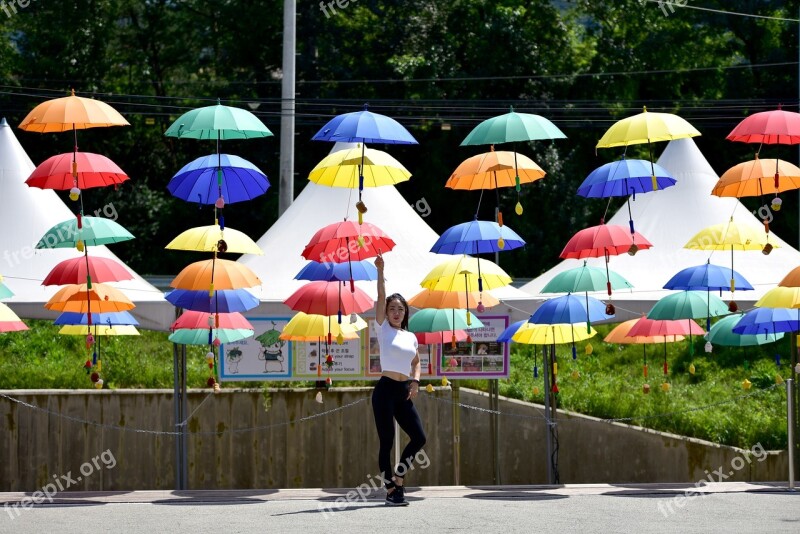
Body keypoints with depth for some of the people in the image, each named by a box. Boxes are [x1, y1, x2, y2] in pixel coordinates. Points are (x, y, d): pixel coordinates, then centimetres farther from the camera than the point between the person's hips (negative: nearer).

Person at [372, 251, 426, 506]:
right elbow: (381, 298, -9)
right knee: (386, 441, -4)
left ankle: (397, 476, 15)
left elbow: (416, 362, 26)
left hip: (404, 392, 5)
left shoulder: (411, 337, 14)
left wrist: (415, 381, 7)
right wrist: (380, 271, -19)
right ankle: (391, 489, 0)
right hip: (385, 390, -5)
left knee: (419, 437, -2)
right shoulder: (383, 328, 2)